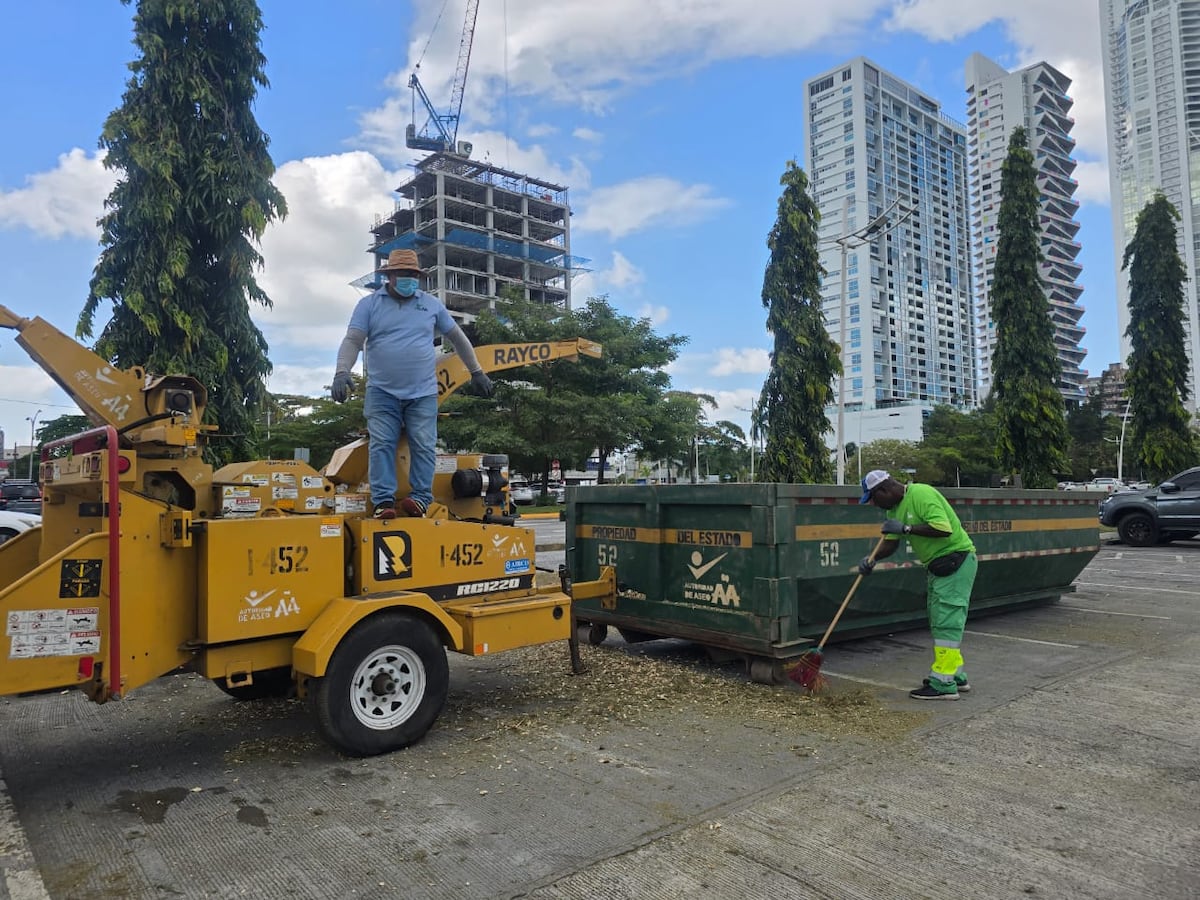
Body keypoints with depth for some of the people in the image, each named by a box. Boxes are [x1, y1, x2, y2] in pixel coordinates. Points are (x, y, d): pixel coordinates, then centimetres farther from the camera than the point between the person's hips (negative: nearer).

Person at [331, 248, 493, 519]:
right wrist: (341, 373, -22)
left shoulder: (431, 304, 10)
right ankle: (383, 501, -7)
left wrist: (477, 372, 18)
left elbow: (458, 338, 18)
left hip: (423, 393, 1)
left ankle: (421, 498, -2)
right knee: (381, 445, -8)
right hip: (382, 392, -1)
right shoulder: (369, 304, 4)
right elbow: (352, 341, -5)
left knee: (423, 446, -7)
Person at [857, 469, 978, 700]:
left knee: (946, 622, -9)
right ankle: (956, 676, 26)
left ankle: (944, 685, -5)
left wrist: (906, 528, -27)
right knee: (941, 622, 15)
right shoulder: (895, 508, 8)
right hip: (937, 565, 10)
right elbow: (891, 543, 8)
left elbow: (944, 529, -30)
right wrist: (873, 559, -10)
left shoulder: (922, 494, -21)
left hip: (956, 561, -10)